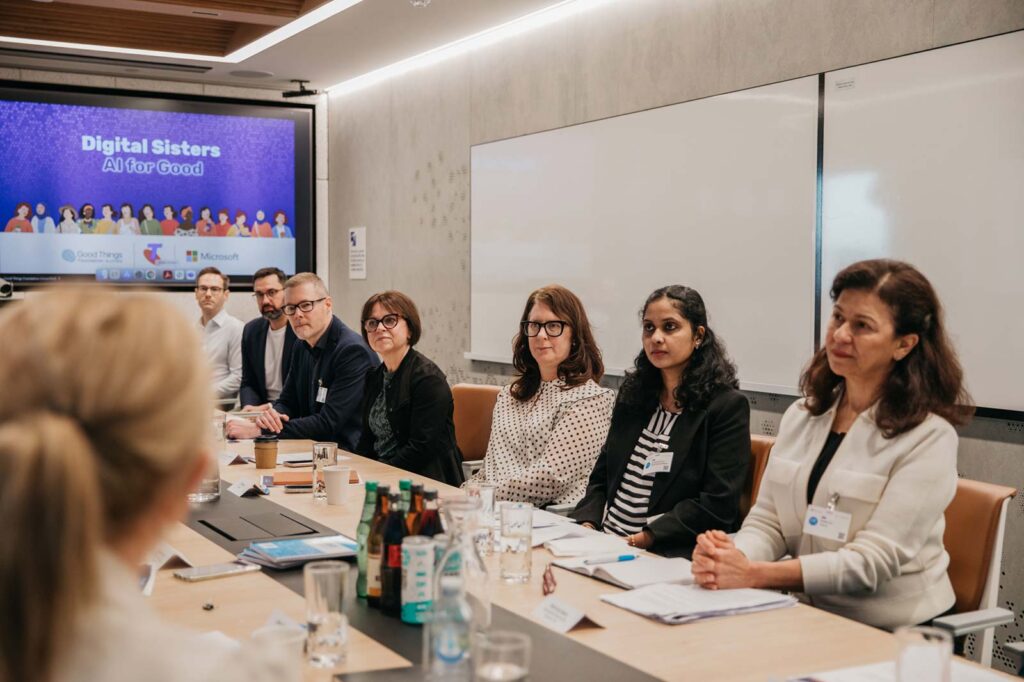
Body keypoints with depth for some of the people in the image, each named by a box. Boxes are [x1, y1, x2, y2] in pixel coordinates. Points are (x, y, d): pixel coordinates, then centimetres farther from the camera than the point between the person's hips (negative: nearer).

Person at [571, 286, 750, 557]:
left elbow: (717, 504, -11)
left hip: (668, 555, -6)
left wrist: (649, 537, -17)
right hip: (603, 543, 6)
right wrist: (587, 523, 0)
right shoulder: (633, 392, 15)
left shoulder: (727, 406, -5)